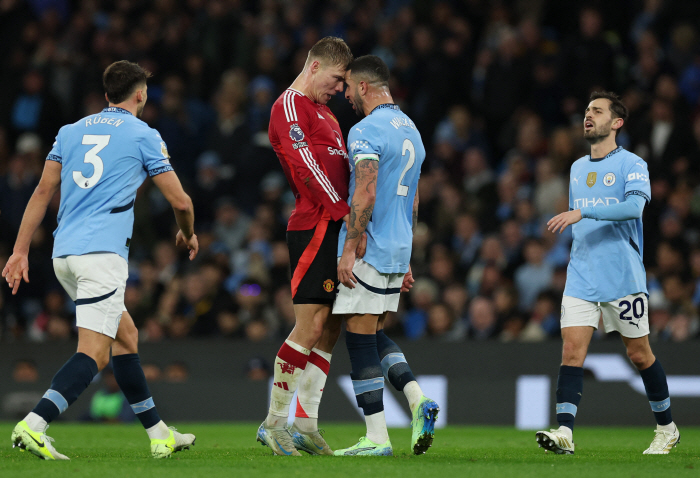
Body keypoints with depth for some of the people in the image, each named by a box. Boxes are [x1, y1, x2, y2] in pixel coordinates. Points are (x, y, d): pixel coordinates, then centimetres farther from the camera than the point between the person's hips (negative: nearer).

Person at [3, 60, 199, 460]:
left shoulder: (71, 132, 18)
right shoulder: (143, 135, 3)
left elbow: (43, 192, 14)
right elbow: (180, 201, 3)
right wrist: (188, 233, 24)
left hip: (64, 254, 7)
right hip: (102, 252, -7)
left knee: (126, 335, 19)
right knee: (94, 353, -12)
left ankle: (159, 434, 22)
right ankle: (34, 425, -31)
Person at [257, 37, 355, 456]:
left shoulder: (325, 114, 25)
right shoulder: (291, 105, -5)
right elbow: (307, 165, -15)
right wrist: (344, 210, -19)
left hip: (335, 227, 10)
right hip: (315, 227, -10)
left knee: (330, 329, 7)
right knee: (311, 326, -12)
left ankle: (307, 426, 9)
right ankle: (275, 422, -6)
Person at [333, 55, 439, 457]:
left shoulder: (366, 131, -12)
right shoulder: (411, 130, 16)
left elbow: (365, 195, -21)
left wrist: (349, 249, -20)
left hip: (369, 251, -9)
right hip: (398, 250, 9)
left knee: (360, 338, -4)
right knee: (376, 335, 18)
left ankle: (377, 437, -6)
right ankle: (418, 400, -2)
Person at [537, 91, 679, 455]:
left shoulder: (632, 165, -5)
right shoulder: (577, 168, 16)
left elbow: (634, 206, -24)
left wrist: (581, 213, -30)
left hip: (623, 276, -5)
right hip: (581, 277, 5)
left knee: (640, 354, 4)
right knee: (572, 349, -11)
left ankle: (666, 429, 21)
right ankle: (565, 432, -19)